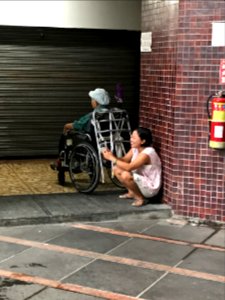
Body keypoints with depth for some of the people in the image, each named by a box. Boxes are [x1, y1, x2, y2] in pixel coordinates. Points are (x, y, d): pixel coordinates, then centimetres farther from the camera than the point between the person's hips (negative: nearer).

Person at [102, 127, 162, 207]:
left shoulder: (147, 153, -28)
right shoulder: (135, 149, -1)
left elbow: (128, 167, -35)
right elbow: (124, 160, 0)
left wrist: (112, 158, -29)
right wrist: (111, 155, -19)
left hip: (150, 188, -9)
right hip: (141, 181, 9)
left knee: (125, 175, -32)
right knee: (116, 169, 3)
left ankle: (140, 197, -10)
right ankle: (132, 192, 13)